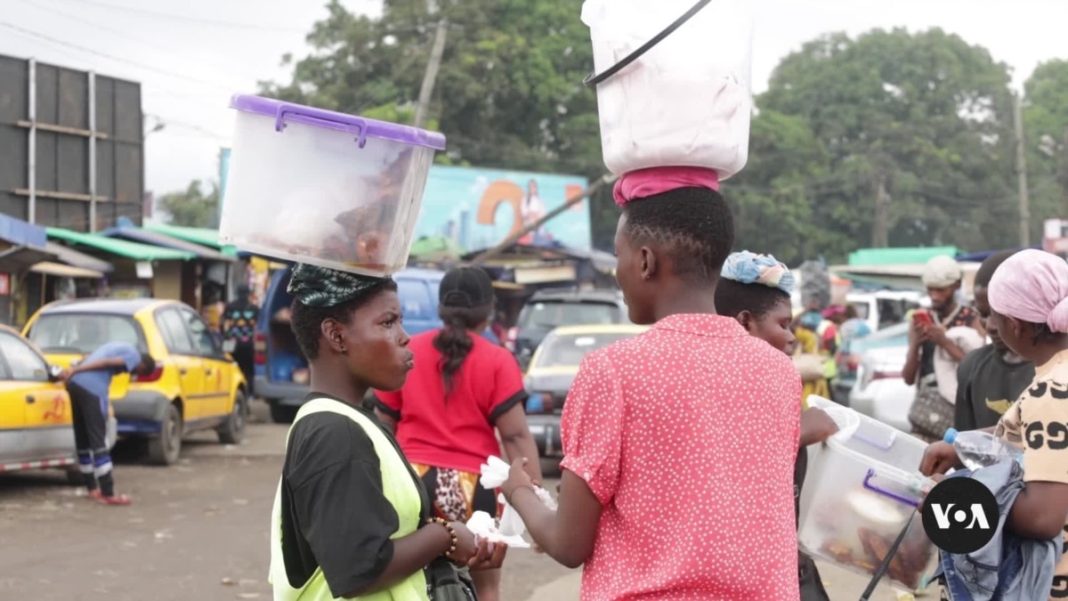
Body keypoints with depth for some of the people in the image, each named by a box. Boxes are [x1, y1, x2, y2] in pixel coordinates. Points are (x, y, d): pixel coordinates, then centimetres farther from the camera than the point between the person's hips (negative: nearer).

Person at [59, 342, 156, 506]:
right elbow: (107, 363, -10)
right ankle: (108, 494, -5)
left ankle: (93, 489, 25)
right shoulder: (134, 356, 3)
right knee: (98, 441, -6)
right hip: (92, 388, -9)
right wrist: (75, 371, -17)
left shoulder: (121, 348, 30)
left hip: (74, 383, 9)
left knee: (82, 440, 15)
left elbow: (87, 362, 23)